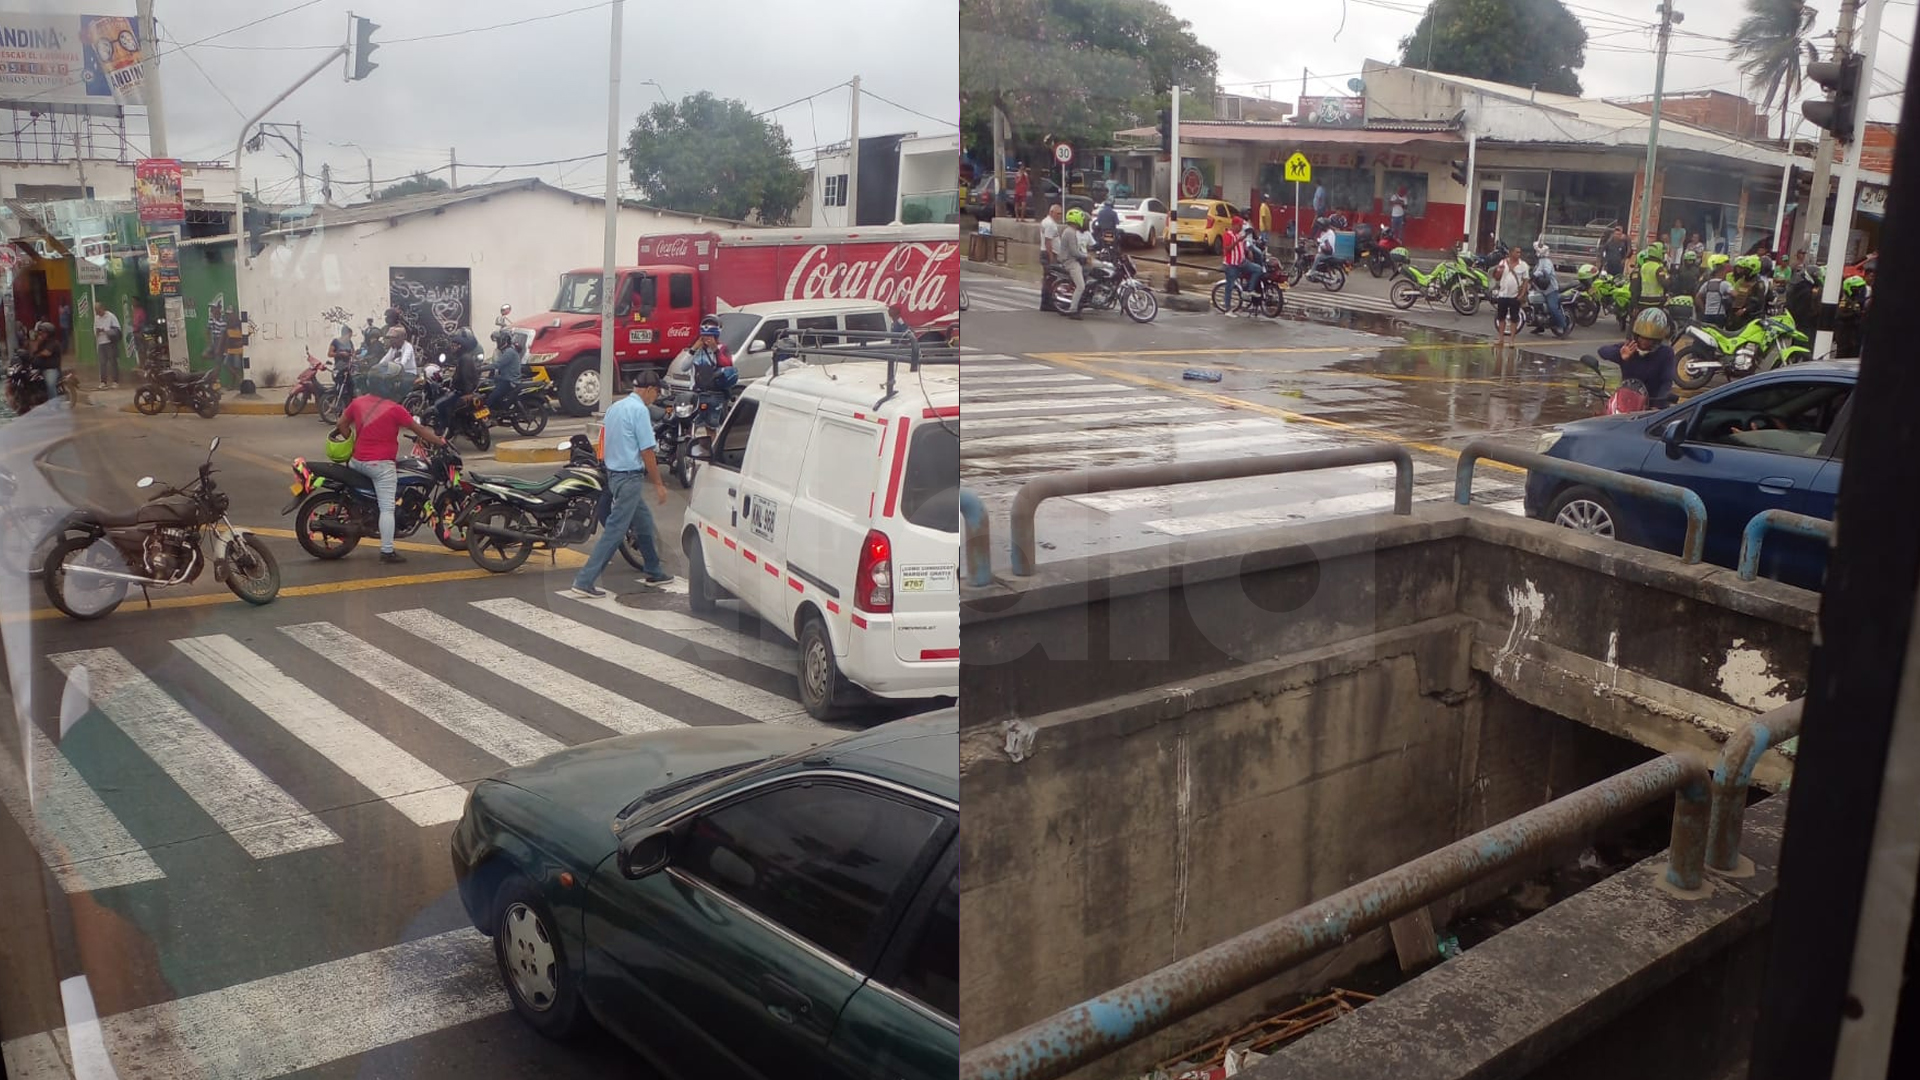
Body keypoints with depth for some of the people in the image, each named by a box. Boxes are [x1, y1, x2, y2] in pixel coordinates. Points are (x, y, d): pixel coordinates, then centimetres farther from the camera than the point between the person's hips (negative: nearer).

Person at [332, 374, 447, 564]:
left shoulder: (358, 402, 5)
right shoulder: (394, 409, -12)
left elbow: (341, 425, 11)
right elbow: (419, 430, -6)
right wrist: (440, 442, 5)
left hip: (358, 461, 7)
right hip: (381, 464, -6)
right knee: (387, 508, -6)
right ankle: (387, 551, -9)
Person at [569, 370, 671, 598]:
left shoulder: (615, 407, 14)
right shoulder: (640, 410, -14)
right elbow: (646, 451, -16)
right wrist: (658, 484, -9)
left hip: (614, 474, 10)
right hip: (629, 477, -10)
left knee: (644, 521, 21)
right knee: (614, 531, -8)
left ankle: (653, 572, 30)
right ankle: (585, 581, -10)